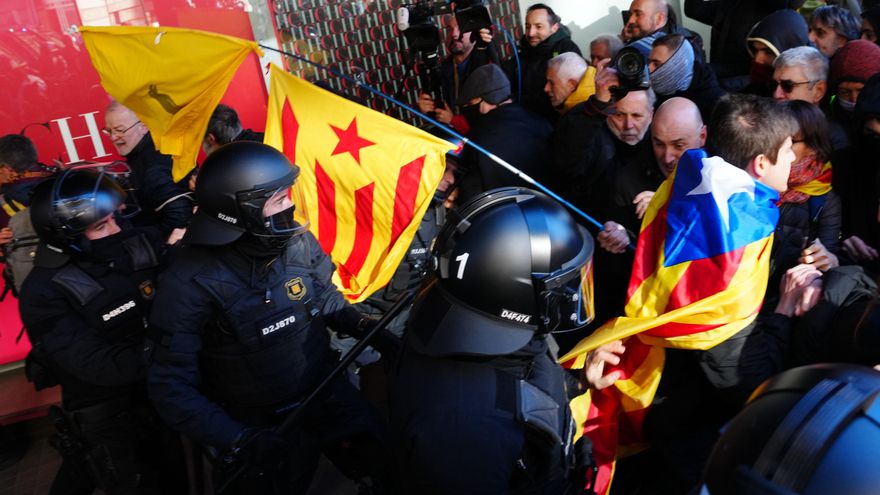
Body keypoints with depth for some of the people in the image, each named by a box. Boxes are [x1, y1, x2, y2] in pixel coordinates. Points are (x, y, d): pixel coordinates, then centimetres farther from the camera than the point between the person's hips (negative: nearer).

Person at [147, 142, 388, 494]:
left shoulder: (298, 241, -12)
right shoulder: (193, 282, -25)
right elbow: (171, 385, -21)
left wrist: (364, 327, -8)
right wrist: (240, 439, -31)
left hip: (327, 393, 4)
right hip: (261, 424, -4)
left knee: (384, 465, 12)